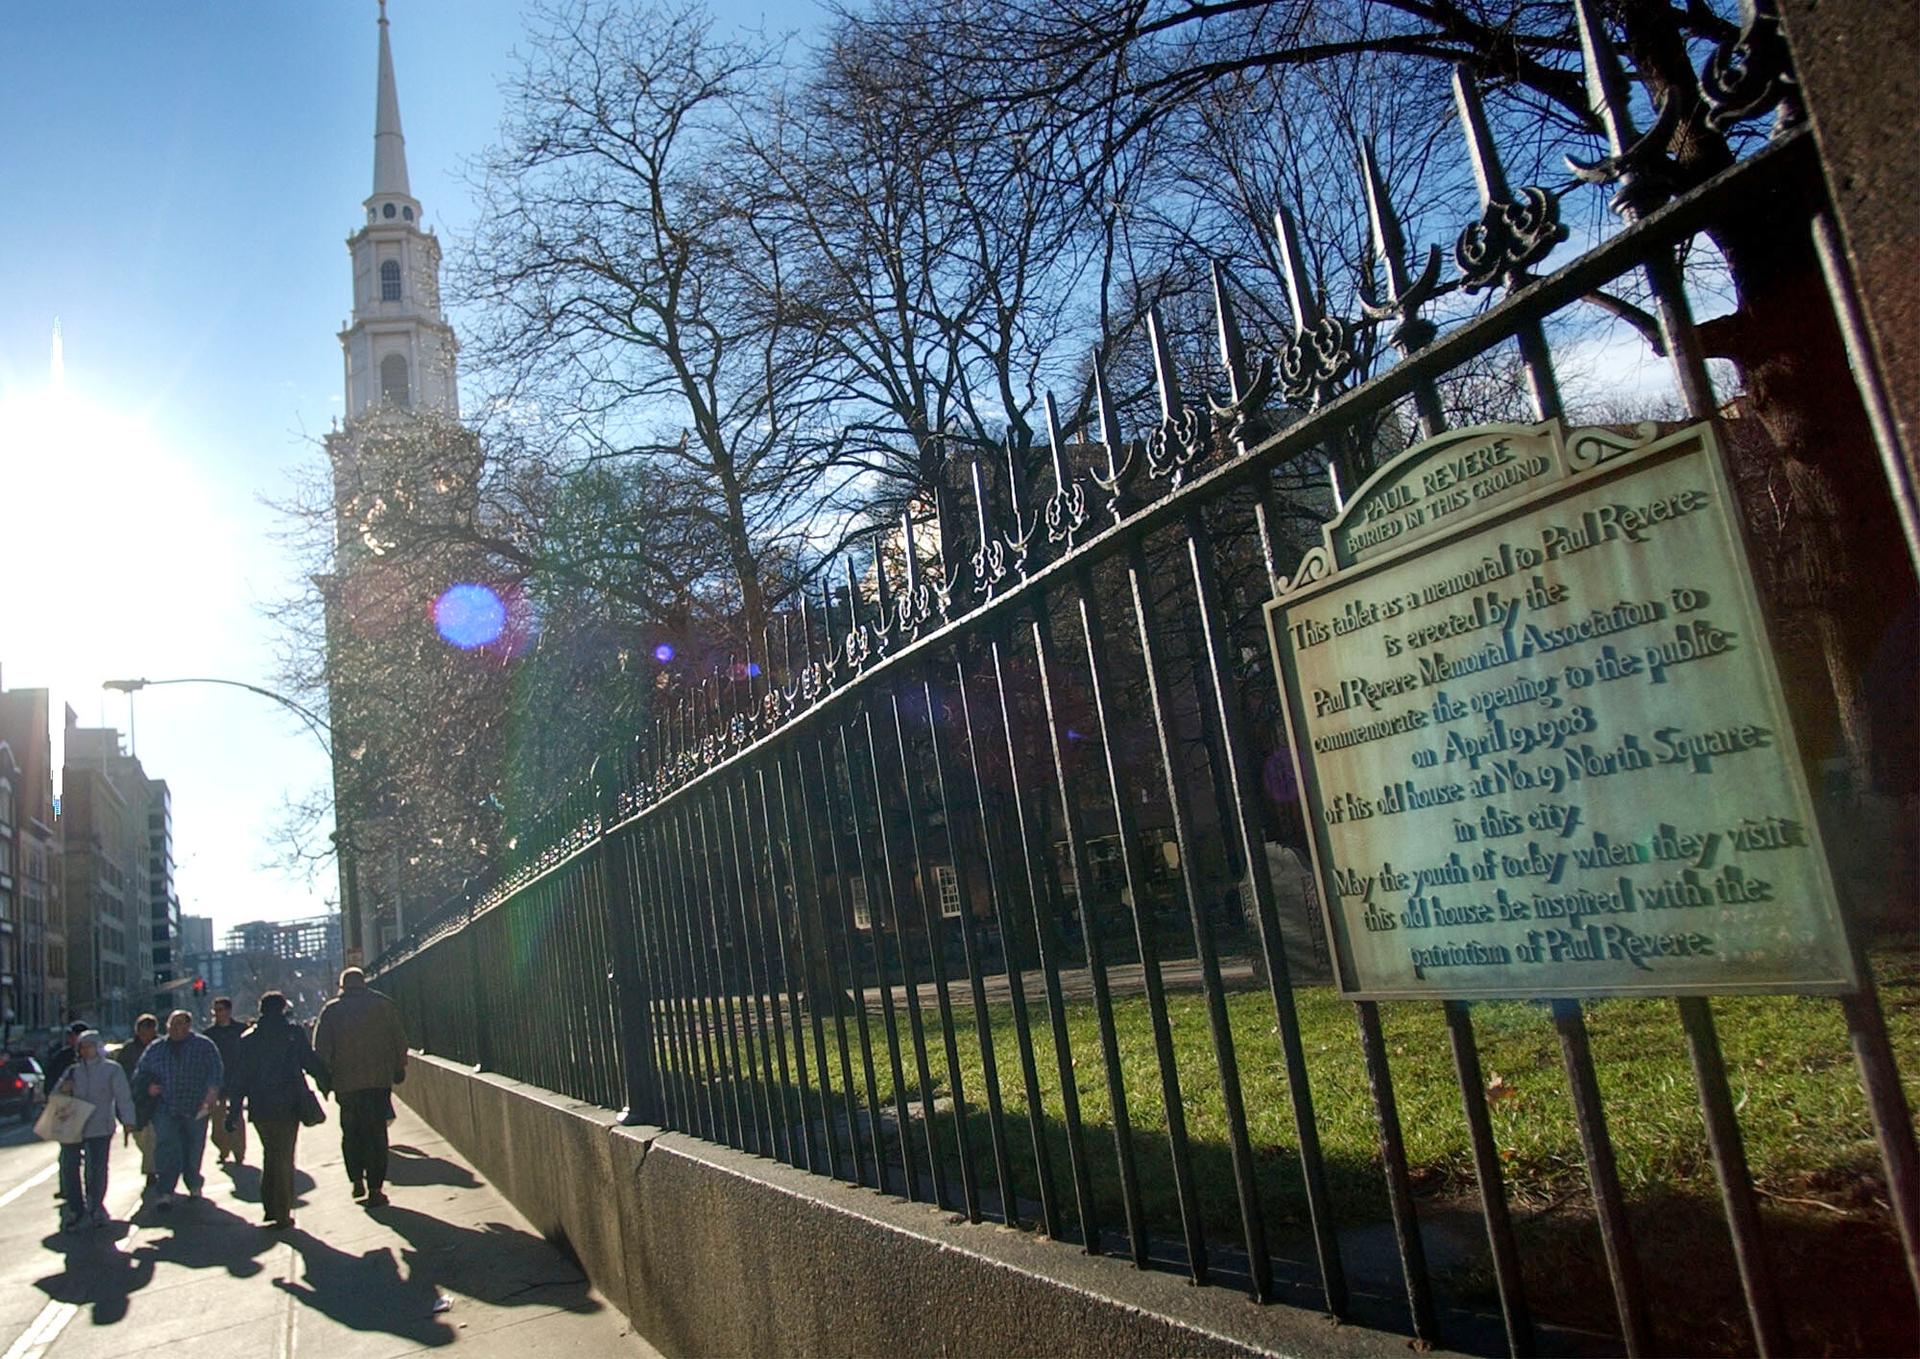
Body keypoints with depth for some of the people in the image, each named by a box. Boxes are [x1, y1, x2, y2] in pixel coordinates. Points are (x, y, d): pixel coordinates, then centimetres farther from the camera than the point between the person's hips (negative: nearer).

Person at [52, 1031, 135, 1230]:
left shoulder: (112, 1069, 3)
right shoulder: (72, 1071, 11)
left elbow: (123, 1097, 1)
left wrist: (127, 1121, -7)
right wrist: (62, 1090, -8)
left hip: (100, 1129, -3)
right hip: (72, 1128, 3)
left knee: (98, 1169, 2)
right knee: (69, 1167, 0)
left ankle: (95, 1208, 17)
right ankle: (74, 1208, 14)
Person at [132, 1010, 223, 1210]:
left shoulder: (205, 1046, 3)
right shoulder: (156, 1049, 11)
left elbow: (215, 1072, -4)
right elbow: (139, 1074, 20)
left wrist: (212, 1092, -20)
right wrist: (148, 1086, -1)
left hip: (195, 1111, -1)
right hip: (165, 1110, 1)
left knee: (193, 1152, 9)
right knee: (166, 1150, -11)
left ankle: (194, 1185, 29)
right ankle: (165, 1193, -10)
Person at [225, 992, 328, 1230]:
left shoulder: (247, 1039, 4)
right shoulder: (294, 1034, -6)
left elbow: (237, 1078, 5)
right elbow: (311, 1063, -7)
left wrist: (233, 1112, 8)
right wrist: (327, 1083, 6)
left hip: (260, 1109, 3)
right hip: (288, 1106, -3)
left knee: (271, 1156, 20)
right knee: (284, 1159, 5)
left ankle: (270, 1208, 21)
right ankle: (282, 1214, 4)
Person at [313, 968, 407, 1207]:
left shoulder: (331, 1010, 2)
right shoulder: (384, 1005, 3)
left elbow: (321, 1048, 0)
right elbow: (399, 1039, 4)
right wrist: (399, 1067, 13)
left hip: (346, 1082, 0)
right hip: (380, 1080, 0)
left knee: (351, 1133, 16)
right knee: (377, 1133, 3)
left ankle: (357, 1180, 12)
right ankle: (374, 1189, 0)